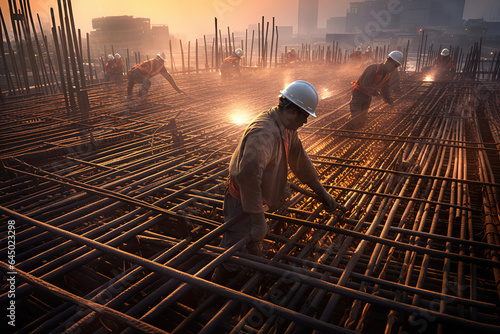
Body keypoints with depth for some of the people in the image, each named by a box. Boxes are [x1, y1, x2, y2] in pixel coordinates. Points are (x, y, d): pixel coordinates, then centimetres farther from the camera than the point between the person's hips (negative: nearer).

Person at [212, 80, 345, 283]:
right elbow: (249, 172, -45)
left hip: (256, 202, 10)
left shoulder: (287, 128, 3)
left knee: (254, 252, 25)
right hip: (241, 205, -10)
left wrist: (322, 192, 19)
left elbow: (300, 159, 15)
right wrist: (258, 219, -42)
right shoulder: (265, 131, -32)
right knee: (232, 260, -2)